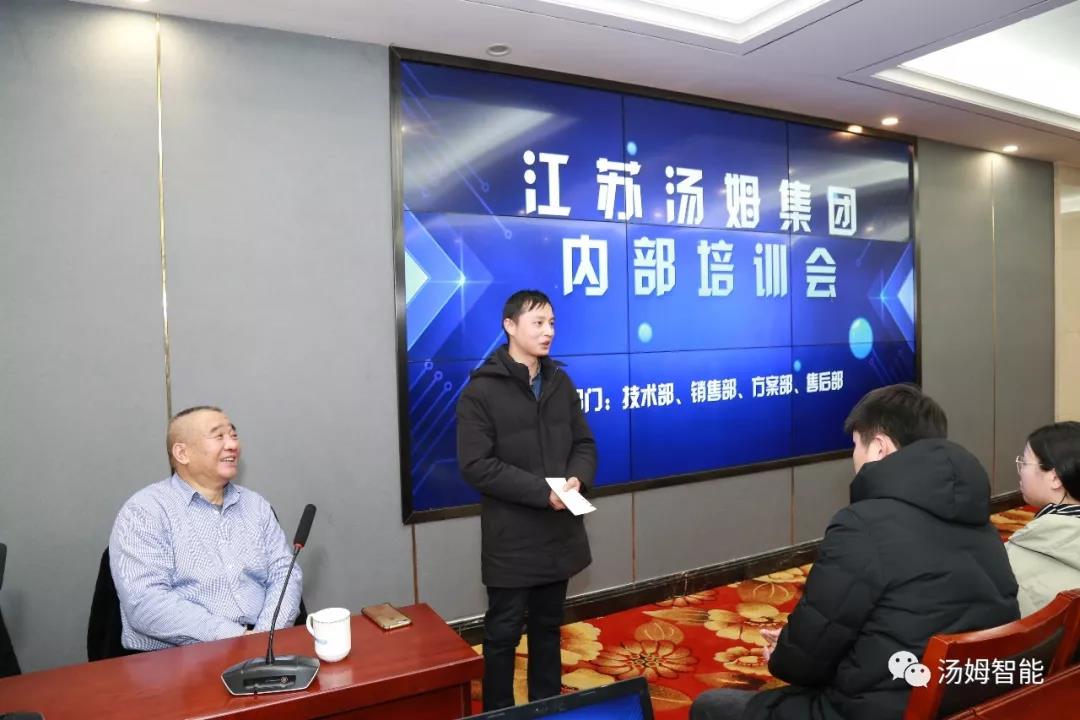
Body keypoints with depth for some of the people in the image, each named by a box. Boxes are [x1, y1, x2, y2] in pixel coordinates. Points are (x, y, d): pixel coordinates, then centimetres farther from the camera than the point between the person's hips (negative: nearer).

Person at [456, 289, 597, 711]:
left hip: (559, 532, 6)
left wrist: (577, 478, -12)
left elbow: (584, 444, 10)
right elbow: (475, 465, -18)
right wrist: (541, 491, -22)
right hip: (511, 538, -5)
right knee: (504, 633, 7)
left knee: (548, 627, 19)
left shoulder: (560, 383, 7)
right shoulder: (480, 391, -11)